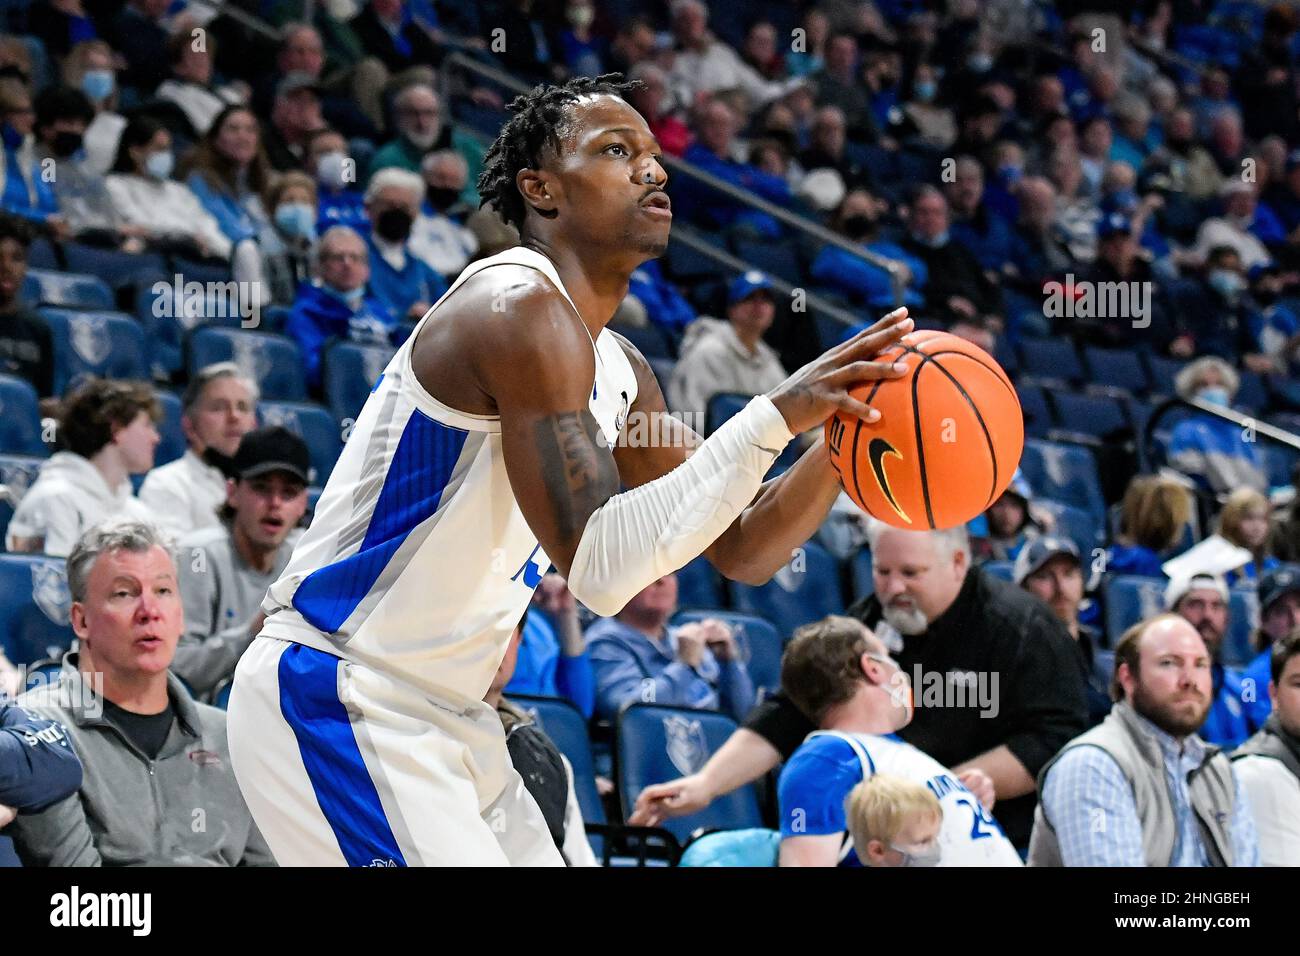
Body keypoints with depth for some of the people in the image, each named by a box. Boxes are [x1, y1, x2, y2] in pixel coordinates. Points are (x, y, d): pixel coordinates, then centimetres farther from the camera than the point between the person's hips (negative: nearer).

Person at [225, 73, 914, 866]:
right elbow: (598, 565, -27)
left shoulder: (620, 372, 13)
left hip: (444, 714, 10)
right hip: (334, 701, -10)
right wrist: (776, 414, -27)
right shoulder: (520, 307, -18)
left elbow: (741, 550, 16)